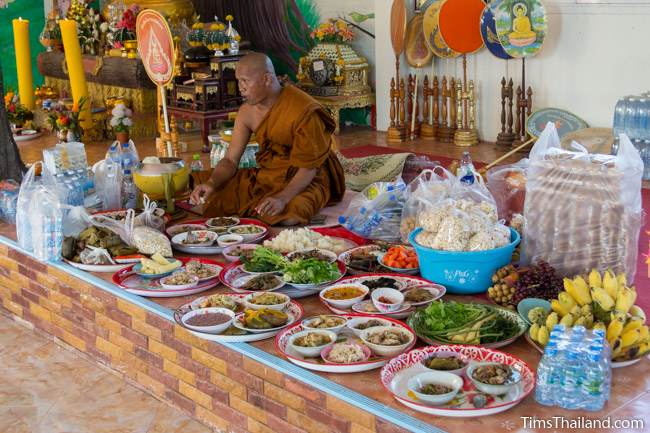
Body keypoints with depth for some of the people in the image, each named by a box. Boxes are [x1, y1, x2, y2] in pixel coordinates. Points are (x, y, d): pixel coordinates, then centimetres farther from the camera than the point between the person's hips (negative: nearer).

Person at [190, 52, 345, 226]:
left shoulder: (303, 110, -23)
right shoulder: (247, 112, -3)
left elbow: (308, 168, -21)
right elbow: (230, 160, 0)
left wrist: (282, 198, -36)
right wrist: (211, 184, -21)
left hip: (307, 181, -6)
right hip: (267, 177, 6)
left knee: (286, 218, -35)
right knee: (216, 201, -10)